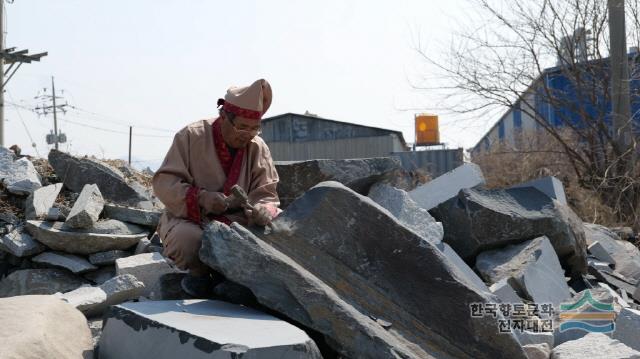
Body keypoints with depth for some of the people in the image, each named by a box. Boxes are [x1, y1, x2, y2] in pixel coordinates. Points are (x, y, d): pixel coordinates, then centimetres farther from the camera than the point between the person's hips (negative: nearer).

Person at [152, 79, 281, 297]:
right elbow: (164, 183, -12)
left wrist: (262, 210, -24)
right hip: (189, 218, -3)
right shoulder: (191, 136, -8)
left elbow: (266, 193, 1)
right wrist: (200, 197, -30)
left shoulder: (258, 148, 2)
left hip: (234, 220, 4)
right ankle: (199, 271, 0)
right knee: (188, 239, -39)